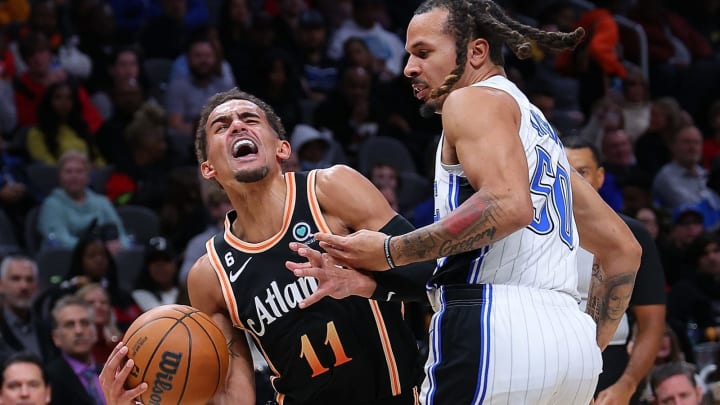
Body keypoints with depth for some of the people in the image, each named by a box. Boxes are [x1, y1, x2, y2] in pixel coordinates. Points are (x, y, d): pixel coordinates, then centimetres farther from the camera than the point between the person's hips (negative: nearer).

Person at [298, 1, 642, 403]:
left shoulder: (474, 99, 3)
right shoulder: (538, 123, 30)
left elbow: (508, 204, -17)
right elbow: (623, 249, 31)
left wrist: (390, 252, -11)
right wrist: (589, 348, 28)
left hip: (494, 328, -9)